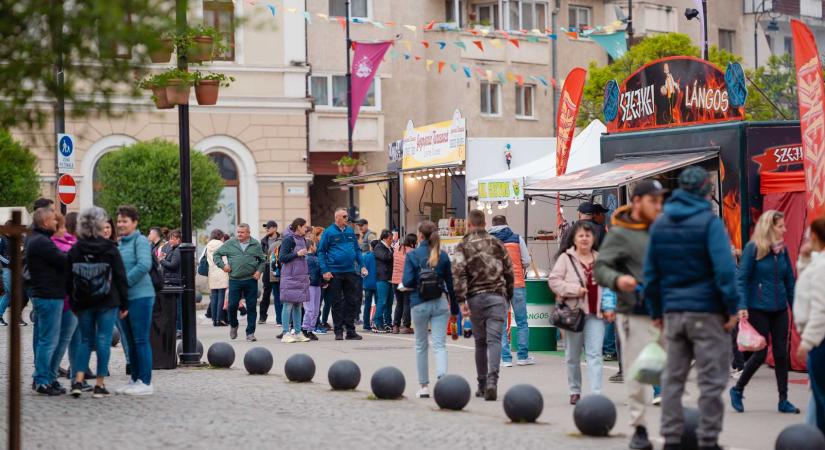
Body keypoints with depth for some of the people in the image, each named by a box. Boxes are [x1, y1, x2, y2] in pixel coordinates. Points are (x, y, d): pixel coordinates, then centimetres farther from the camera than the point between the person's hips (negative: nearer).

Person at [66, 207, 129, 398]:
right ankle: (100, 384, 1)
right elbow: (120, 277, -3)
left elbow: (68, 280, 5)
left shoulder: (74, 250, 2)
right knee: (103, 340, 2)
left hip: (83, 303, 3)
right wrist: (124, 304, 2)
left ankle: (78, 380, 0)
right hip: (107, 303, -3)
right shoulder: (110, 249, -4)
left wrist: (73, 302, 14)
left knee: (86, 340, 12)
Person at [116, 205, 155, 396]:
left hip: (140, 296, -8)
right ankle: (135, 380, 19)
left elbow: (144, 265, -20)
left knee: (141, 340, -5)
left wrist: (124, 282, -17)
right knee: (131, 342, 12)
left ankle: (145, 382, -1)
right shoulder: (120, 243, 15)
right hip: (124, 297, 8)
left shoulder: (140, 241, -8)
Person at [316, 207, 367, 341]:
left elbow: (357, 250, 17)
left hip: (350, 272, 4)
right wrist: (325, 271, -11)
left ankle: (350, 331, 10)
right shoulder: (329, 232, -4)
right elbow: (321, 252, -4)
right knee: (336, 302, 3)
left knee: (352, 301, 4)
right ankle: (338, 331, 9)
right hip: (335, 273, -4)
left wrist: (362, 266, 7)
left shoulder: (350, 231, 10)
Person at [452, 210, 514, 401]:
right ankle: (492, 380, -23)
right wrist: (508, 296, 22)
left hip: (476, 297, 0)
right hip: (497, 295, 0)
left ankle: (482, 384, 16)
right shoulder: (497, 244, 10)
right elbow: (509, 272, 12)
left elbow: (458, 273, -10)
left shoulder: (463, 246, 2)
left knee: (480, 341, 11)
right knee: (494, 339, -6)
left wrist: (461, 301, -10)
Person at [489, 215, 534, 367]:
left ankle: (505, 358, 1)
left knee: (500, 324, 5)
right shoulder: (517, 238, 4)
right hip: (517, 284, 0)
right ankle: (522, 356, 8)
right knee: (521, 322, 8)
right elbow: (526, 262, 3)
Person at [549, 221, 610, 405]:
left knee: (595, 353, -8)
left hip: (595, 313, 2)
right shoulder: (566, 258, -1)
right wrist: (574, 289, -17)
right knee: (573, 355, 9)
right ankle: (575, 391, 24)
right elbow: (553, 280, -8)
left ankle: (596, 393, -12)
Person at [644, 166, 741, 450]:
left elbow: (651, 272, 12)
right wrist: (732, 307, -12)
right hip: (707, 312, -6)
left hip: (673, 312, 6)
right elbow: (724, 269, -17)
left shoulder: (659, 225, 10)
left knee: (673, 378, 11)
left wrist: (655, 310, 18)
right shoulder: (709, 222, -9)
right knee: (711, 381, 1)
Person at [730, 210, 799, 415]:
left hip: (780, 309, 5)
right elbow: (742, 279, -10)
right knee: (760, 353, -2)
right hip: (758, 310, -5)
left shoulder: (782, 249, 7)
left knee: (781, 353, 4)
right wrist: (742, 306, -19)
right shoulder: (753, 249, -9)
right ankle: (737, 390, 18)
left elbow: (789, 280, 12)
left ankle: (783, 400, 11)